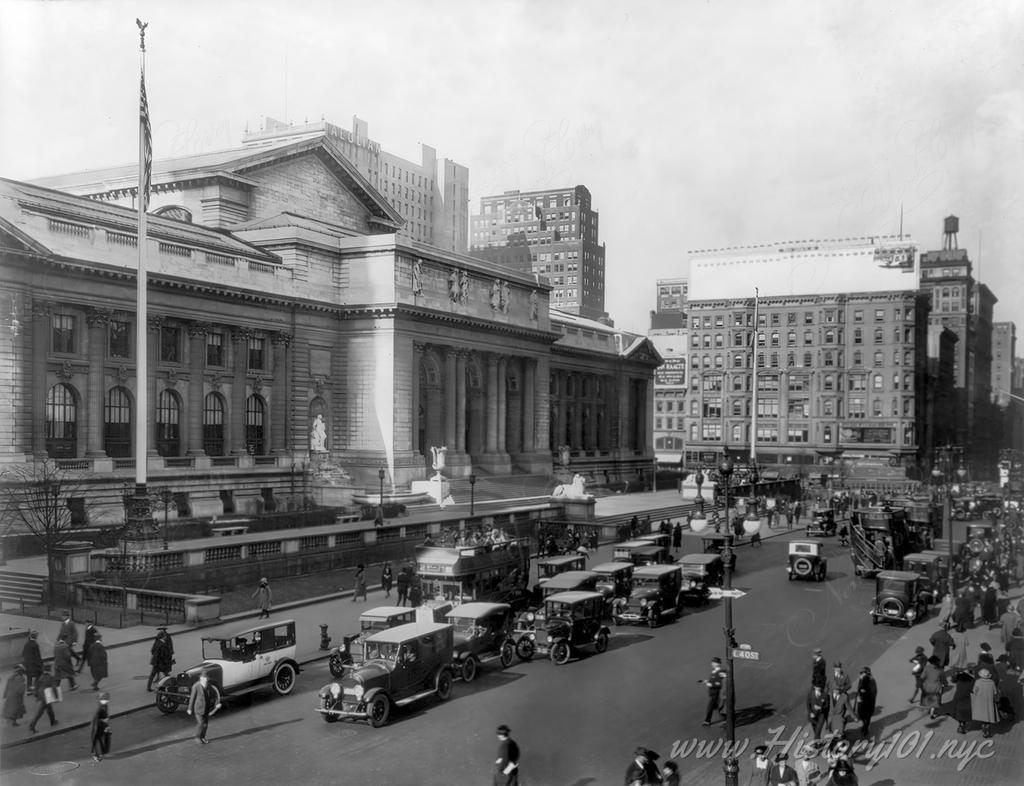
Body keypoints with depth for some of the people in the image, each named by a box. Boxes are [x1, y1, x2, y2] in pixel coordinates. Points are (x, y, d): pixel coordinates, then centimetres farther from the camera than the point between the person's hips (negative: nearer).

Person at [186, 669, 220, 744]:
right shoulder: (196, 686, -18)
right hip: (198, 708, -5)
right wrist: (190, 709, -7)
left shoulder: (209, 686, -2)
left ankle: (202, 737, 28)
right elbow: (192, 698, -11)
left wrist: (217, 703, -7)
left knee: (205, 723, 11)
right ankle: (197, 737, 13)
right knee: (200, 723, -8)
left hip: (206, 709, 5)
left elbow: (213, 696, 6)